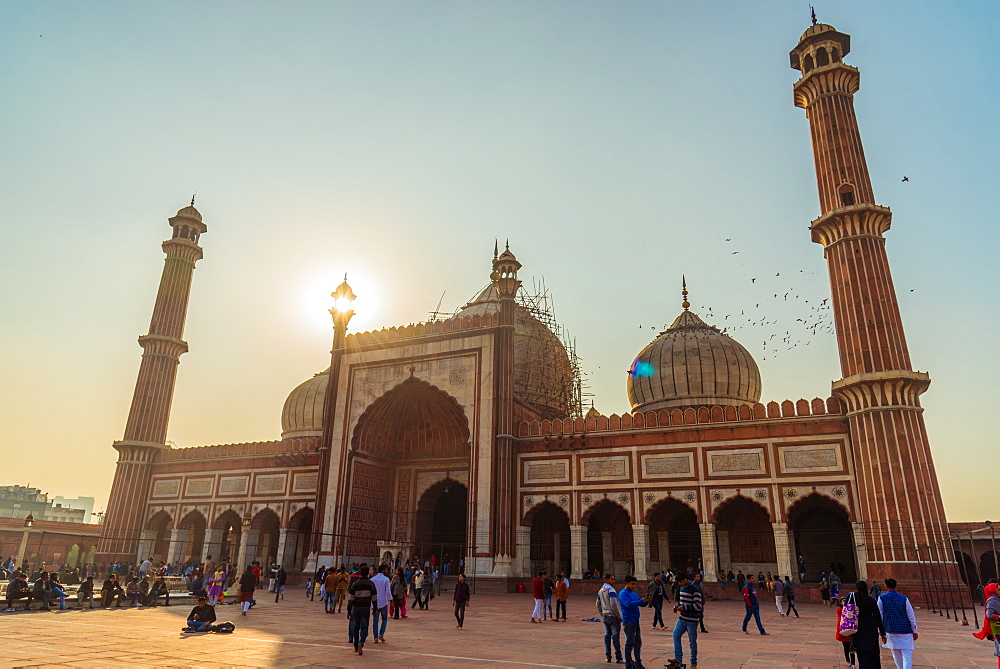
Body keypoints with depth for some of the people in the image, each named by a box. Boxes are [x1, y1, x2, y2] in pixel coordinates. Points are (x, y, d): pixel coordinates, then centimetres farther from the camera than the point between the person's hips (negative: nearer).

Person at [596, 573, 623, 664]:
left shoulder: (601, 590, 11)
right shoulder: (610, 590, -16)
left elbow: (598, 604, 16)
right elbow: (613, 604, -22)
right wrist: (619, 616, -13)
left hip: (605, 617, 8)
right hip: (613, 616, -8)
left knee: (607, 636, 10)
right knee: (615, 636, -4)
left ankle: (608, 656, 13)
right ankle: (618, 658, -1)